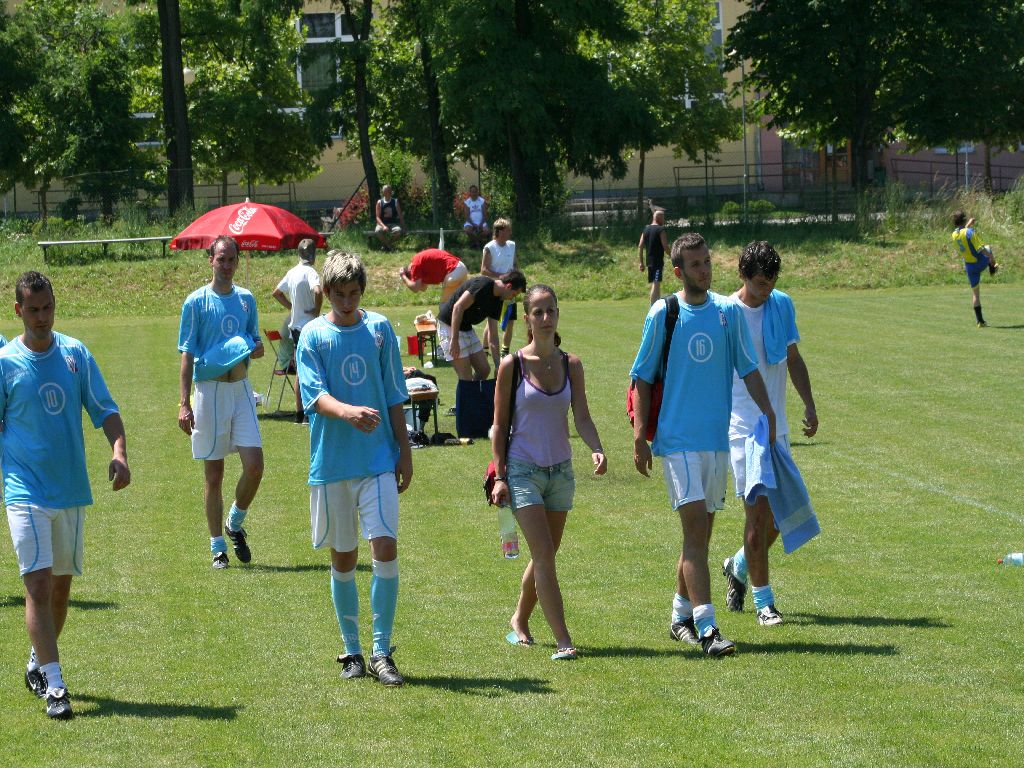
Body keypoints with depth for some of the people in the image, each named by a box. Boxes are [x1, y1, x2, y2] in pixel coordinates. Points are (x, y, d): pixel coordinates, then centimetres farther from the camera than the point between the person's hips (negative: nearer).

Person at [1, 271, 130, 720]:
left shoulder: (75, 354, 3)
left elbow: (105, 410, 4)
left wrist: (118, 452, -13)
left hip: (72, 490, 4)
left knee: (62, 584, 14)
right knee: (39, 584, -14)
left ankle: (38, 663, 34)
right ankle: (54, 685, -15)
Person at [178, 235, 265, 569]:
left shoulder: (246, 299, 10)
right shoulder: (196, 302, -2)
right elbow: (187, 355, -4)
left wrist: (256, 348, -5)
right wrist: (184, 403, -11)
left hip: (241, 389, 3)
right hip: (210, 389, -3)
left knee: (254, 466, -8)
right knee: (213, 475, 2)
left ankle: (235, 523, 18)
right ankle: (217, 546, 11)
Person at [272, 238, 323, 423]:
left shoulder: (292, 272, 9)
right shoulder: (310, 272, -15)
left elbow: (277, 293, 21)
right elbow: (317, 291, -33)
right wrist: (317, 310, -17)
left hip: (295, 325, 8)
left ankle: (299, 413, 15)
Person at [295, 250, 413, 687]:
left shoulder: (379, 329, 5)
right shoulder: (313, 336, -1)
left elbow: (394, 397, 10)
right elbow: (315, 396, -13)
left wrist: (404, 451, 7)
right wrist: (348, 412, -33)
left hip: (379, 460, 1)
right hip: (331, 462, 0)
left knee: (386, 547, -11)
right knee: (342, 557, 8)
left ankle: (382, 651, -4)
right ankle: (352, 651, 21)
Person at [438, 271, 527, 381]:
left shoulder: (497, 301, 7)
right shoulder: (484, 285, -21)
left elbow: (493, 335, 10)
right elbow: (458, 307, -26)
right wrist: (454, 340, -27)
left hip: (467, 328, 9)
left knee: (484, 370, 8)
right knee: (466, 379, -10)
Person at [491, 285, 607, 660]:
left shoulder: (571, 365, 4)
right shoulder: (512, 366, -6)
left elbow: (582, 416, -2)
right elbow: (499, 425, -2)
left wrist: (596, 449, -22)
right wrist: (499, 476, -8)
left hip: (561, 471, 4)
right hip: (523, 470, -4)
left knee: (545, 554, 11)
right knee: (544, 553, -13)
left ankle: (519, 621, 33)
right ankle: (562, 640, -15)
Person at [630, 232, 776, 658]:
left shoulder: (729, 311, 6)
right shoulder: (663, 314, -3)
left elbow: (748, 368, 11)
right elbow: (643, 377, 1)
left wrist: (769, 413, -1)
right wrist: (639, 437, -4)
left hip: (718, 437, 4)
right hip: (678, 438, -4)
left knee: (700, 533, 11)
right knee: (696, 530, -12)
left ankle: (681, 614, 27)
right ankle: (706, 628, -17)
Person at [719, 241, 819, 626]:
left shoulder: (783, 305, 7)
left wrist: (809, 405, 5)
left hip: (777, 425, 5)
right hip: (741, 426, -5)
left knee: (779, 515, 7)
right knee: (758, 511, -9)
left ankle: (739, 566, 34)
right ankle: (763, 601, 0)